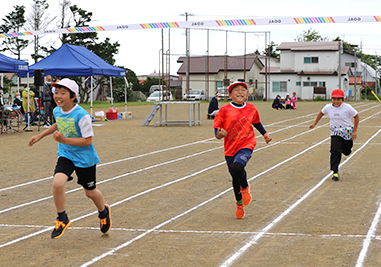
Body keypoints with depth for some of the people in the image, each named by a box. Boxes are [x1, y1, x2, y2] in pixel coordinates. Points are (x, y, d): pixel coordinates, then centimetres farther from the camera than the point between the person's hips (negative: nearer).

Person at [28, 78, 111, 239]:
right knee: (57, 183, -22)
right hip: (65, 155, 4)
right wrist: (40, 136, 18)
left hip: (84, 158, -4)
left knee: (90, 192, 13)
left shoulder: (82, 115, -24)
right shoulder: (57, 111, -4)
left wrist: (65, 140, -29)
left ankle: (104, 212, 47)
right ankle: (62, 219, -1)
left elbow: (88, 140, -22)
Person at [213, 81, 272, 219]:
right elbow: (217, 128, -5)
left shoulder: (251, 109, 1)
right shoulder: (225, 110, -7)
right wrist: (219, 134, -25)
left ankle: (245, 187, 4)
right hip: (230, 148, 1)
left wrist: (264, 133, 16)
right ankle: (239, 204, 38)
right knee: (236, 177, 12)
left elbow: (256, 122, 22)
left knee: (237, 167, -29)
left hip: (246, 146, -1)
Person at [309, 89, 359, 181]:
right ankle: (335, 172, -14)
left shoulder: (347, 107, -15)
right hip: (335, 133, 1)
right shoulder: (328, 107, -5)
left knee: (347, 152, 12)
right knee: (335, 151, -16)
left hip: (347, 132, -1)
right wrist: (314, 124, 24)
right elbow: (321, 113, 16)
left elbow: (357, 117, -5)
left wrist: (354, 131, -8)